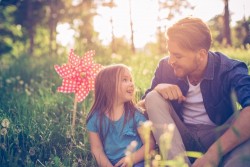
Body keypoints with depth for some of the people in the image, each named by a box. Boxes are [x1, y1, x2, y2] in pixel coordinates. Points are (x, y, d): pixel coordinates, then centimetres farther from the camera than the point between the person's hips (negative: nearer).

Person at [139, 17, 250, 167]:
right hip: (181, 138, 4)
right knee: (153, 97, -19)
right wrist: (157, 89, -21)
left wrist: (214, 152, -44)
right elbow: (141, 105, 2)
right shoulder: (166, 67, -4)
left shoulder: (229, 71, -16)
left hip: (220, 139, -3)